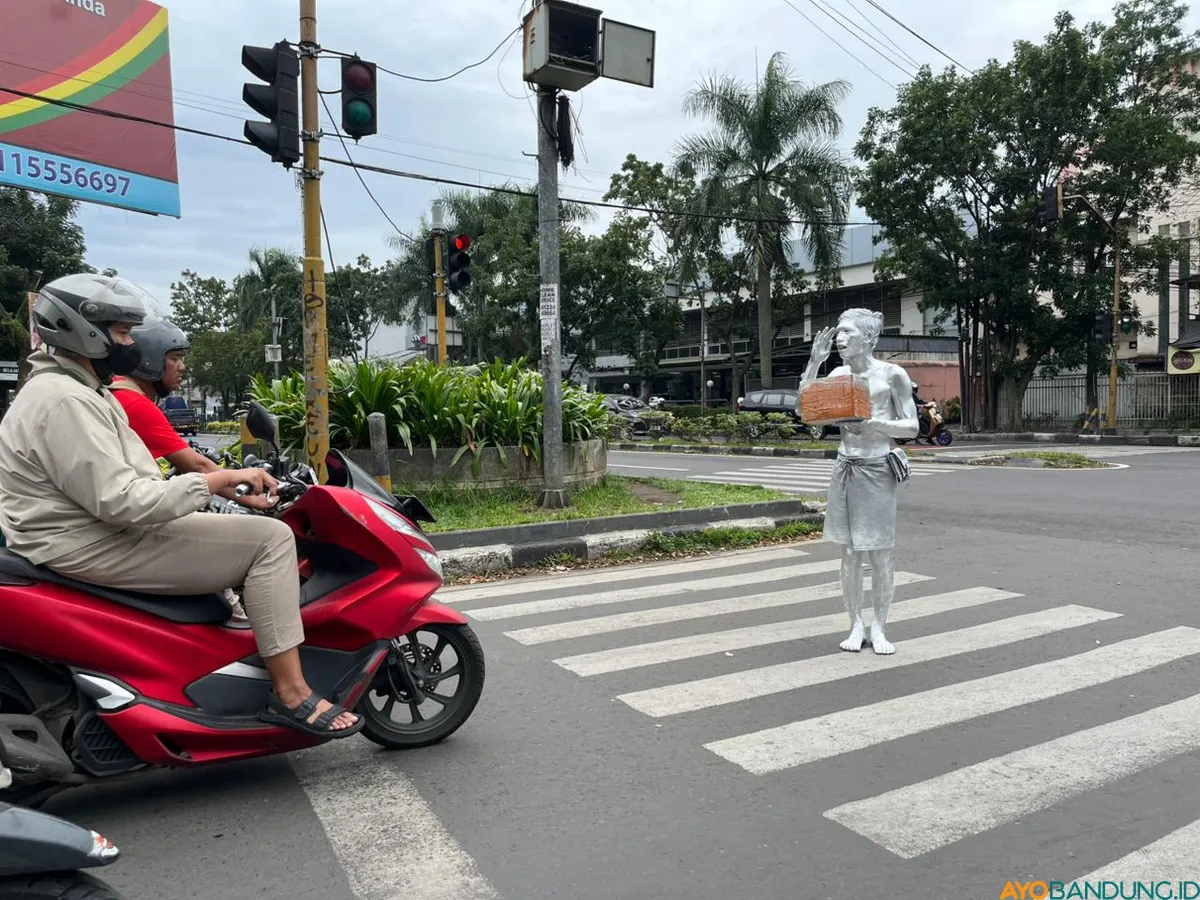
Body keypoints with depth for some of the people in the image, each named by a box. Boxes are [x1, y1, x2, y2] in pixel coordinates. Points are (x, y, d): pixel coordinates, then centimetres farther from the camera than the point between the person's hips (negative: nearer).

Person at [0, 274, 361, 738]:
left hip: (105, 532, 11)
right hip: (95, 549, -11)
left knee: (252, 527, 21)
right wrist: (216, 480, -21)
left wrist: (225, 487, 7)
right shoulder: (63, 401, -19)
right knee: (270, 538, -17)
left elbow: (136, 483, 16)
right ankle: (289, 694, -14)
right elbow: (122, 502, -27)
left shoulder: (80, 391, 16)